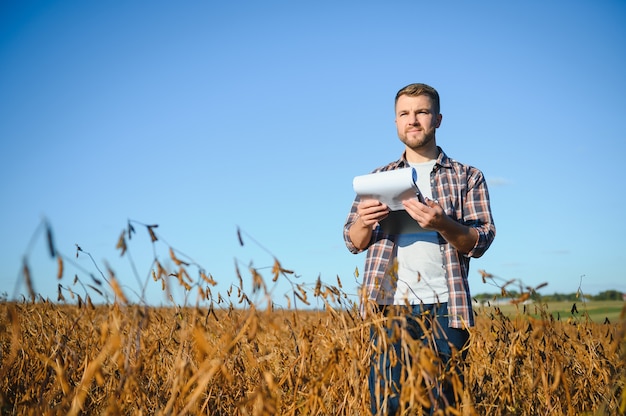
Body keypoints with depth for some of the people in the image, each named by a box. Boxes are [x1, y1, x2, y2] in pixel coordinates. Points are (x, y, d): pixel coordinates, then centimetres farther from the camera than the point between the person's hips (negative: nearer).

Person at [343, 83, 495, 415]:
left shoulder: (468, 177, 10)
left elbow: (481, 241, 0)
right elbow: (353, 243, 12)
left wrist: (442, 224, -19)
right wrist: (364, 222, -12)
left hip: (444, 308, -1)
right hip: (390, 305, 2)